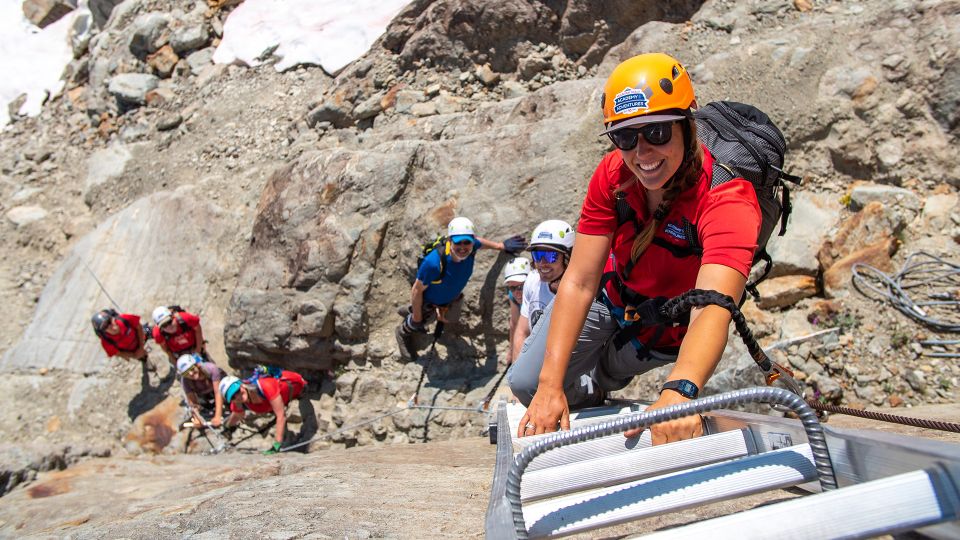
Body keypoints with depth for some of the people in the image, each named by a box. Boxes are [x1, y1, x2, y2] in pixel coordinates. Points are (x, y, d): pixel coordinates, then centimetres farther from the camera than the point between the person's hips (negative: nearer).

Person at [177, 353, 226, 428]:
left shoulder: (211, 369, -39)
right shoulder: (185, 380, -30)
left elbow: (218, 392, -38)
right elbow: (192, 401, -28)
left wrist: (217, 416, -41)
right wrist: (196, 418, -44)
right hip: (204, 394, 3)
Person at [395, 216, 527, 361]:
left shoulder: (470, 247, -33)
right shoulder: (434, 263, -48)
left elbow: (478, 242, -4)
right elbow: (417, 290, -32)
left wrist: (502, 246, -1)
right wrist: (417, 319, -22)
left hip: (452, 297, 6)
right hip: (429, 301, -6)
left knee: (450, 319, 35)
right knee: (417, 323, 23)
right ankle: (403, 333, 60)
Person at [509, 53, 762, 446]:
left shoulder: (727, 197, -38)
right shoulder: (613, 173, -25)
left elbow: (712, 308, -54)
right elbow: (580, 282, -28)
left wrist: (679, 391, -74)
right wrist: (550, 384, -38)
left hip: (667, 326, -2)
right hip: (611, 293, 3)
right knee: (527, 383, 2)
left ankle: (590, 391, 46)